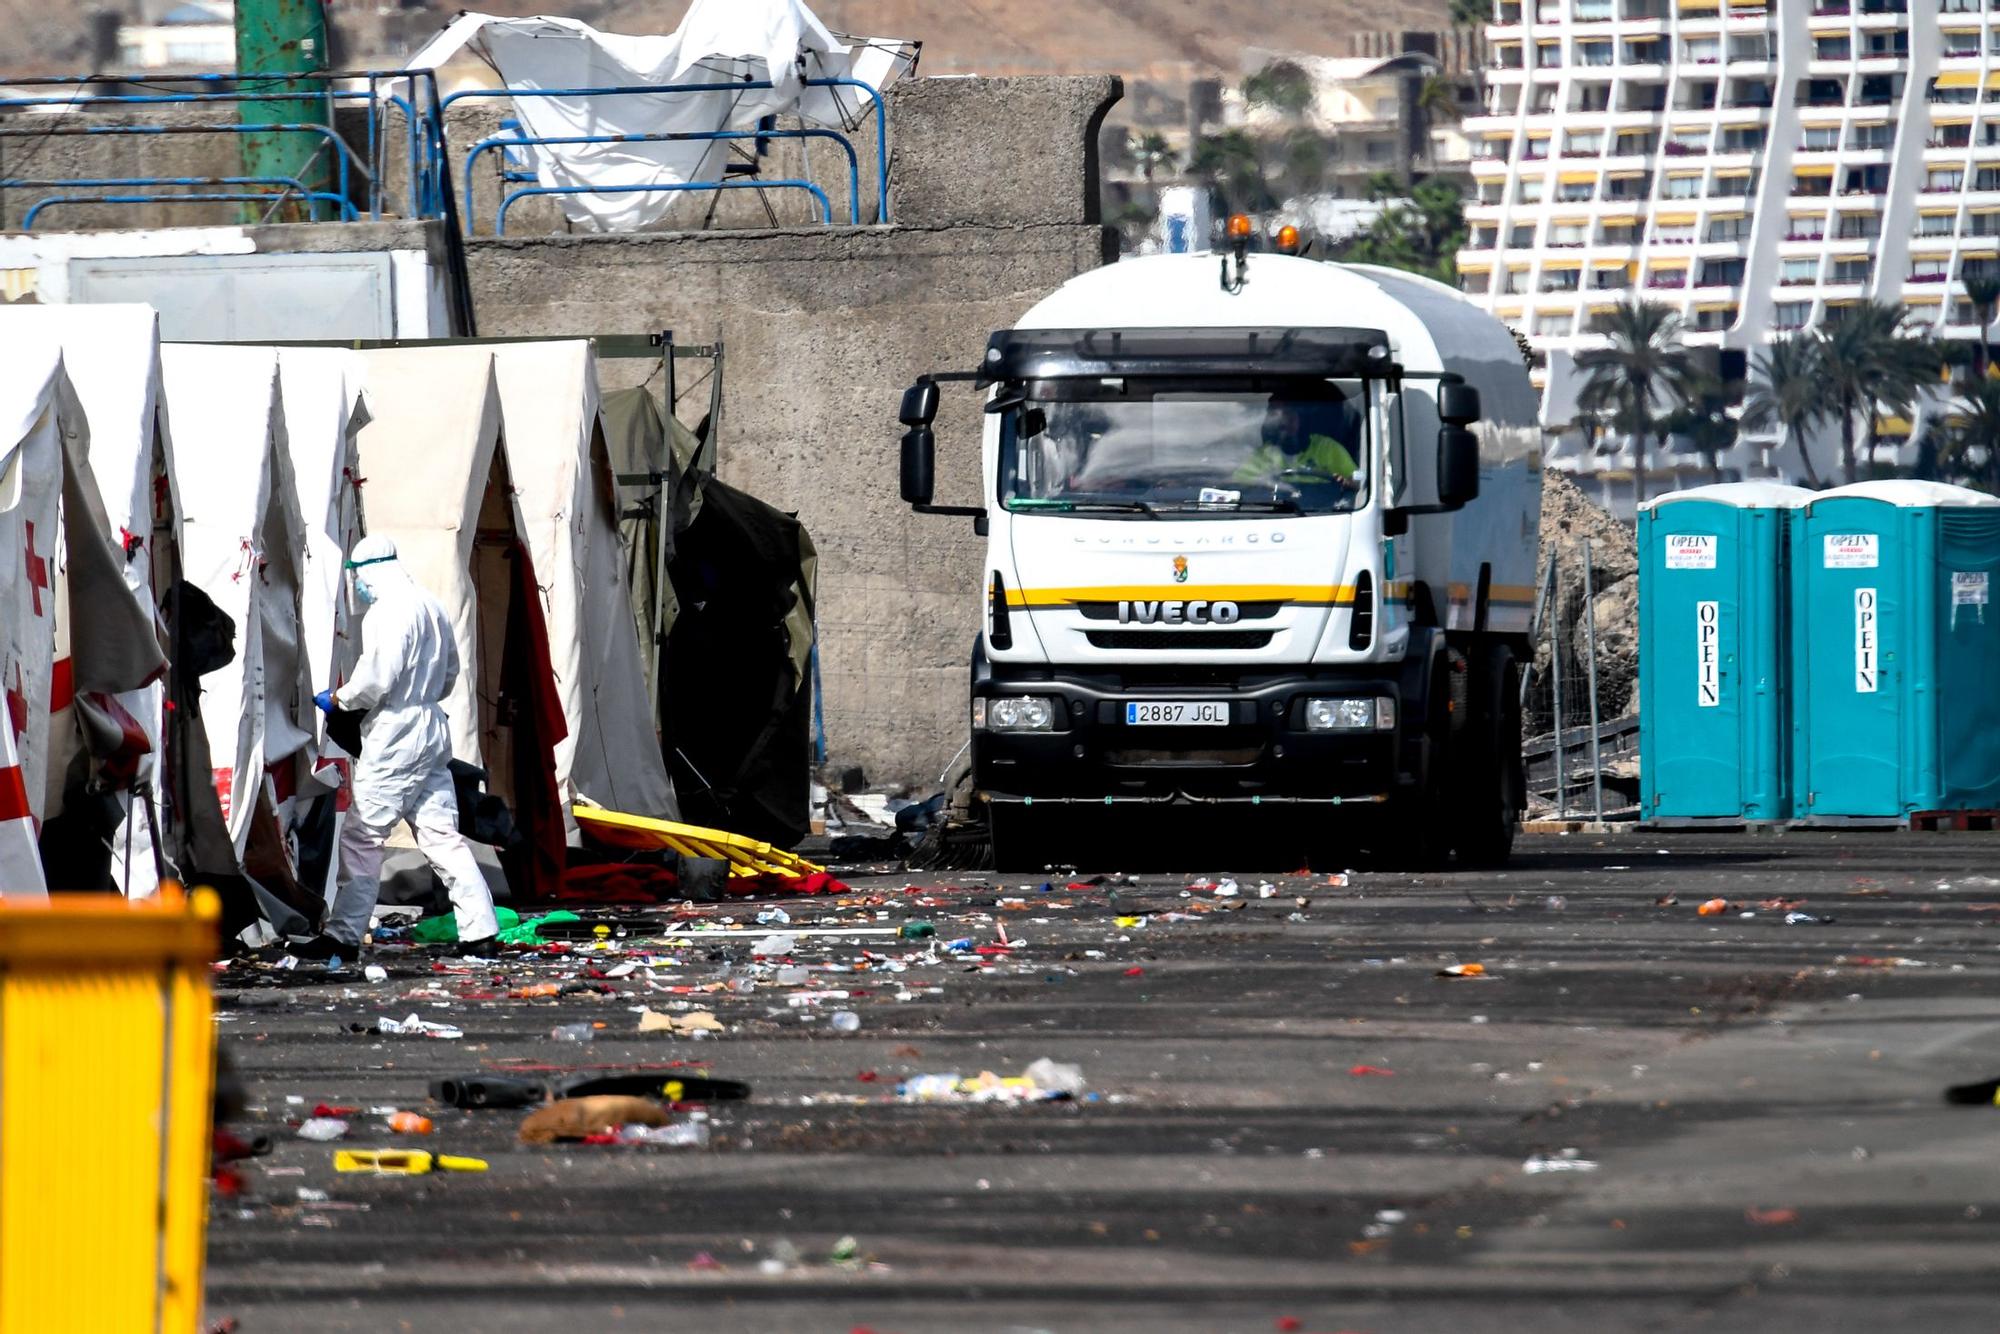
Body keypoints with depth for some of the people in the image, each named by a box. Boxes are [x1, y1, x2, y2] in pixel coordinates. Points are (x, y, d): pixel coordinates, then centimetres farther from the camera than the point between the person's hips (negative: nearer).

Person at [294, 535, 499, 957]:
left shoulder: (387, 613, -15)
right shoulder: (430, 606, 12)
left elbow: (375, 680, -20)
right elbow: (450, 672, 22)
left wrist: (337, 699, -4)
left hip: (394, 736, -9)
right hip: (432, 729, 9)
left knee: (362, 835, -3)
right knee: (441, 834, 9)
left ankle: (344, 934, -2)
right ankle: (479, 927, 3)